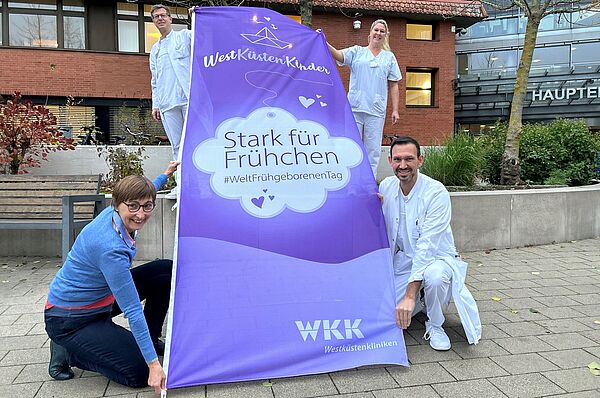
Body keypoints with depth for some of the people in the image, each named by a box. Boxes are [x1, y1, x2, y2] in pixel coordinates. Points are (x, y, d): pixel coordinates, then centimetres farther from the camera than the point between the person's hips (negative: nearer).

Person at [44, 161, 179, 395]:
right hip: (70, 321, -9)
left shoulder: (114, 214, -10)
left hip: (100, 301, 9)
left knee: (166, 270, -1)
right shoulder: (111, 249, -34)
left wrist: (166, 175, 26)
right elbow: (132, 310, -32)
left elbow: (139, 193, 18)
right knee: (139, 373, -15)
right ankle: (68, 351, 3)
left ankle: (152, 339, 15)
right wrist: (154, 364, -29)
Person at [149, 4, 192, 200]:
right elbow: (154, 80, 26)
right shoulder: (154, 49, 28)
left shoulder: (184, 36, 14)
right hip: (168, 103, 5)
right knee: (177, 145, 2)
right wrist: (155, 104, 17)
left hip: (189, 97, -5)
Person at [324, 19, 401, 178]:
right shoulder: (357, 51, 11)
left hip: (376, 110, 2)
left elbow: (393, 86, 13)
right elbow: (338, 55, -7)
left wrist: (395, 110, 6)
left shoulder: (389, 57, 16)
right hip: (354, 107, -1)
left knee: (373, 150, 3)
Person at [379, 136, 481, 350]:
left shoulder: (436, 193, -22)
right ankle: (422, 299, 21)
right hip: (403, 260, 5)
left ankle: (435, 326, -7)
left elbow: (426, 245, -29)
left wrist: (409, 296, -35)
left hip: (437, 257, -4)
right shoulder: (386, 187, -4)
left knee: (435, 275, -40)